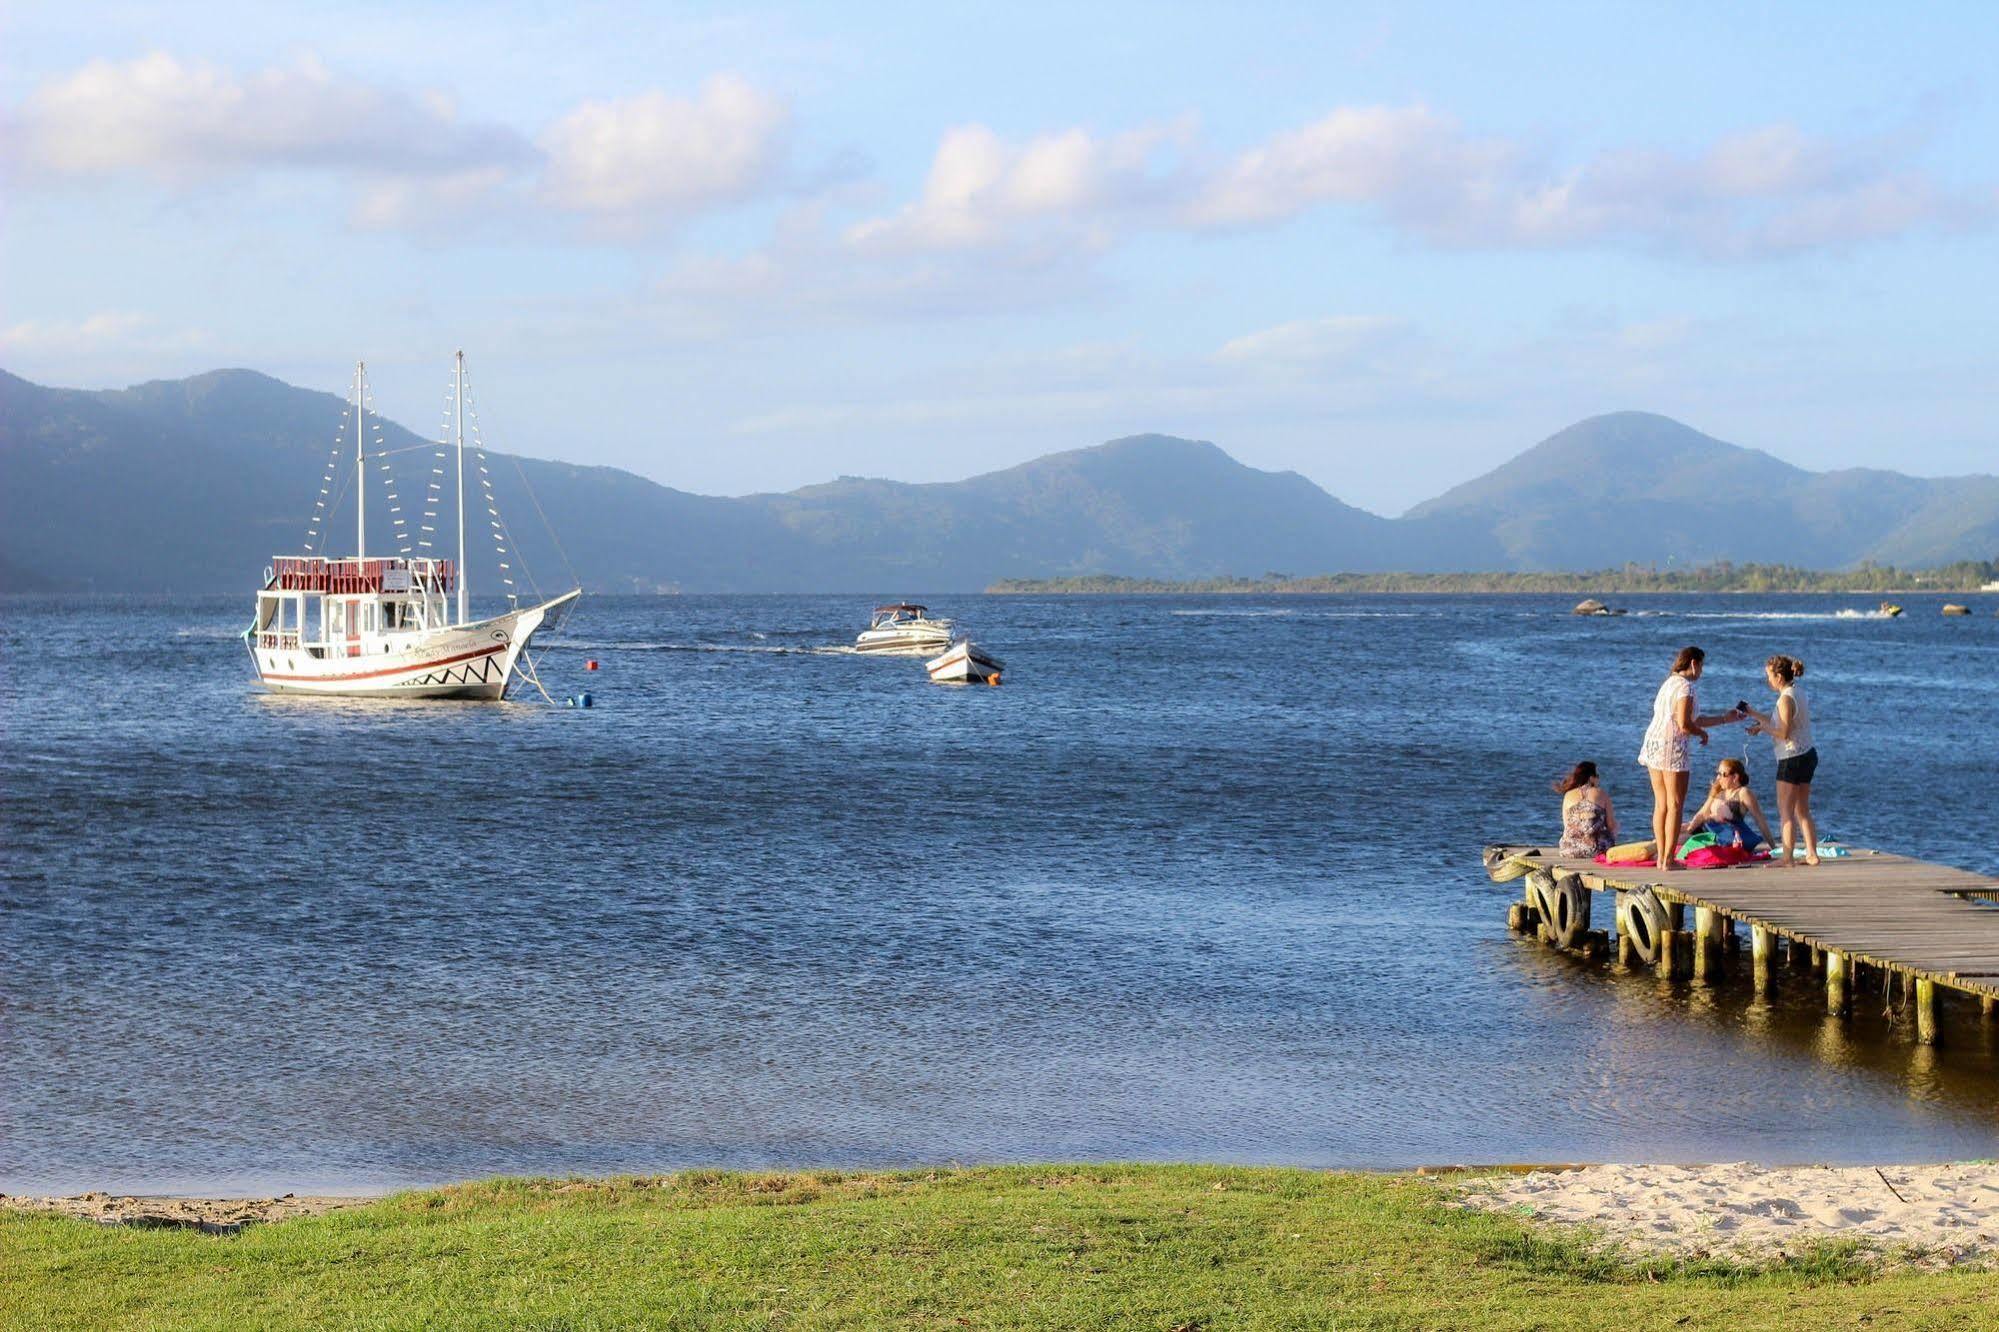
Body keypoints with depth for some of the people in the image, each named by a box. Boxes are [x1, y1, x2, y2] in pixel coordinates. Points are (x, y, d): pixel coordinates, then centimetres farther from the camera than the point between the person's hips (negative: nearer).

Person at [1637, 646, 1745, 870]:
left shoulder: (1670, 682, 18)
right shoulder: (1685, 687, -12)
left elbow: (1691, 720, 23)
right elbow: (1685, 725, -20)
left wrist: (1724, 718, 29)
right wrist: (1703, 734, 0)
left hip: (1653, 745, 9)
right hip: (1672, 747, -9)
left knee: (1661, 805, 12)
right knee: (1675, 806, -2)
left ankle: (1661, 856, 14)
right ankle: (1669, 859, -3)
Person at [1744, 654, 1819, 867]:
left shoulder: (1786, 699, -17)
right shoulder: (1798, 693, 12)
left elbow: (1784, 733, -22)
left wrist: (1762, 727, -8)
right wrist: (1754, 714, 15)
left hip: (1792, 759, -10)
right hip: (1808, 754, 10)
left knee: (1786, 811, -4)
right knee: (1802, 810, 14)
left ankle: (1787, 858, -4)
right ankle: (1812, 854, 14)